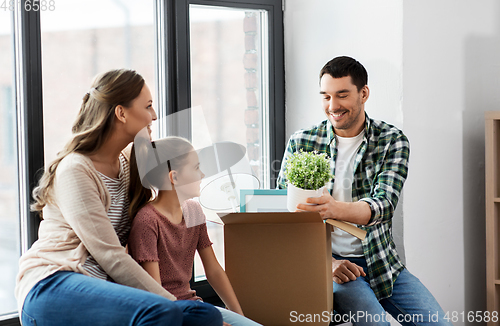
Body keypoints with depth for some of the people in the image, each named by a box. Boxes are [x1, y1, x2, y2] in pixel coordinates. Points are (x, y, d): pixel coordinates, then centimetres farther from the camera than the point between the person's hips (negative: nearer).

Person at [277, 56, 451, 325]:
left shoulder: (393, 141, 0)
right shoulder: (301, 143, 2)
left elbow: (383, 204, -15)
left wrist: (335, 209, -38)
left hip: (380, 262, 2)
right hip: (325, 261, -2)